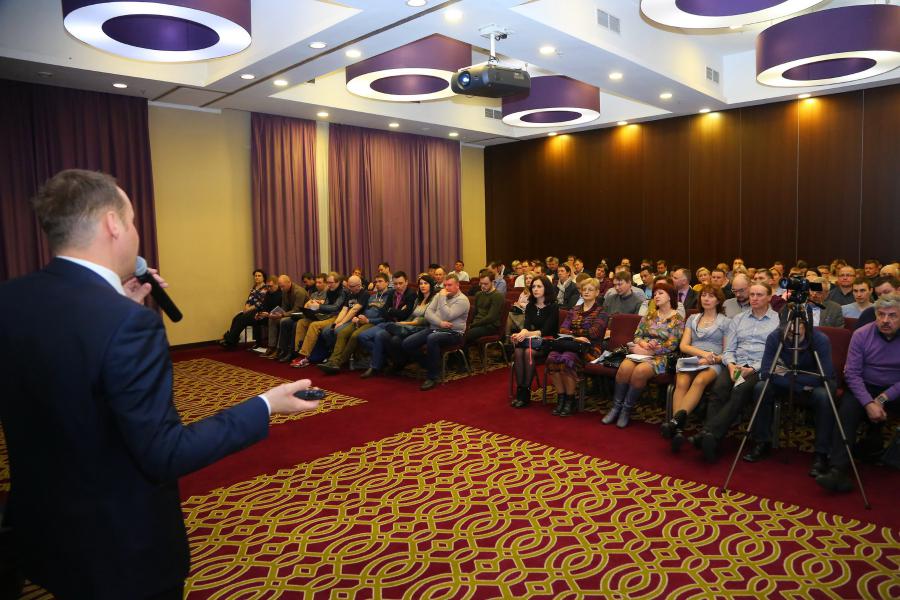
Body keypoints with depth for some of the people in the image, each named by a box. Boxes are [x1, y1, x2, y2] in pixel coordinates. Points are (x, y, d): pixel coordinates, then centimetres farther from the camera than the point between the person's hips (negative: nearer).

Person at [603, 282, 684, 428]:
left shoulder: (677, 319, 4)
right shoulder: (649, 315, 19)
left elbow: (671, 346, -5)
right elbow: (637, 335, 14)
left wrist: (648, 351, -12)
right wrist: (643, 343, -9)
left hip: (661, 356, -4)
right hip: (642, 351, 4)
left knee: (639, 371, -35)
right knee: (625, 367, -30)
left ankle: (626, 410, -18)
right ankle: (616, 407, -18)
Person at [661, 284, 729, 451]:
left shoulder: (725, 322, 15)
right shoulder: (692, 319, 23)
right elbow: (683, 346, 11)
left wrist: (713, 359, -12)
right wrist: (703, 353, -8)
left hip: (713, 364, -2)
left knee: (699, 381, -37)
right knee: (681, 383, -33)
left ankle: (676, 420, -50)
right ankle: (678, 429, -46)